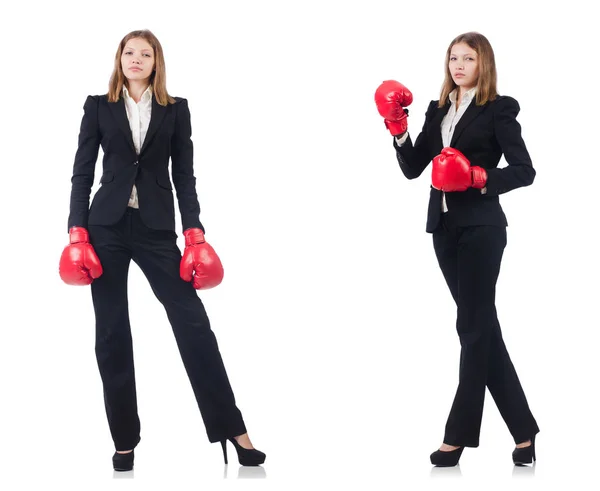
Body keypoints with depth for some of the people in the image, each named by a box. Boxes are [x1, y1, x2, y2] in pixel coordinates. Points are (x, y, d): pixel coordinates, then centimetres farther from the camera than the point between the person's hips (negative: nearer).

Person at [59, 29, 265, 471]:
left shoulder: (176, 109, 7)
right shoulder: (98, 106, 6)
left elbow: (184, 175, 5)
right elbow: (83, 171, 5)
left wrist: (195, 233, -3)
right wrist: (77, 232, -4)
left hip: (157, 228, 0)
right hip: (106, 227, 0)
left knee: (193, 323, -7)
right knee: (111, 332, 2)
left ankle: (231, 429, -2)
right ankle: (125, 440, 11)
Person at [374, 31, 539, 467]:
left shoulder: (498, 110, -3)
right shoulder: (439, 110, 13)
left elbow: (524, 171, -9)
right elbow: (412, 168, 7)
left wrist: (480, 177, -22)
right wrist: (397, 127, -5)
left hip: (481, 228, -6)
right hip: (445, 227, 6)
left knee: (473, 326, -4)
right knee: (483, 326, 8)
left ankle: (460, 434, 1)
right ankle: (523, 430, 16)